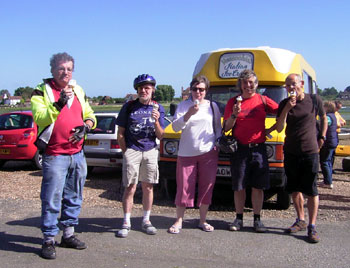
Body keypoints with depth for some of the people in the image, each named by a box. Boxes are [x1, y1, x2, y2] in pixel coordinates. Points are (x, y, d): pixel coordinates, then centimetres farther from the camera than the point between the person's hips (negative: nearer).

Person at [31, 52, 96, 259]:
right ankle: (49, 240, 7)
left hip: (78, 153, 6)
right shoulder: (42, 91, -2)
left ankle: (69, 234, 26)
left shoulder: (78, 91, 14)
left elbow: (90, 116, 19)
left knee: (74, 197, 13)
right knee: (51, 199, -4)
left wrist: (85, 126, -2)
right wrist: (58, 104, -30)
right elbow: (39, 117, -17)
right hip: (55, 155, -6)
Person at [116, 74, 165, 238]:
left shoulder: (158, 108, 7)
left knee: (148, 187, 7)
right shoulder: (129, 106, 2)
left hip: (150, 152, 2)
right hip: (131, 150, -2)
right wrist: (126, 152, -2)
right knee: (130, 188, -3)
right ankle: (126, 223, 6)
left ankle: (146, 220, 19)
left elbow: (160, 136, 4)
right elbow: (120, 133, 4)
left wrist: (156, 121, -13)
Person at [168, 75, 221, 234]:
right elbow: (175, 127, -6)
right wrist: (189, 114, -19)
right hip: (186, 154, -1)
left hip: (208, 153, 2)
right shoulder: (183, 106, 5)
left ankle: (203, 221, 19)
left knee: (206, 188, 6)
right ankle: (179, 221, 10)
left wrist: (218, 146, 7)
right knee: (184, 188, 0)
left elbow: (218, 128, 18)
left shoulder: (212, 106, 10)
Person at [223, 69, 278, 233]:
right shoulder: (233, 102, 6)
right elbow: (226, 128, 4)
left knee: (258, 187, 4)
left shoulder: (263, 100, 5)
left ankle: (257, 219, 15)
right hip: (239, 150, 0)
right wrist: (234, 115, -12)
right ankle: (239, 219, 17)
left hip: (259, 149, 0)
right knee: (239, 187, 5)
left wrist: (271, 129, 2)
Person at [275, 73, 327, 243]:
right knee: (295, 189, 11)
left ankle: (312, 227, 3)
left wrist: (322, 137, 8)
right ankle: (300, 221, 26)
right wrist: (287, 108, -16)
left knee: (311, 190, -3)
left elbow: (323, 118, 17)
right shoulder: (284, 104, 2)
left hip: (310, 152, -3)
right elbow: (279, 128, -8)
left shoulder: (314, 100, -1)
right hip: (290, 152, 3)